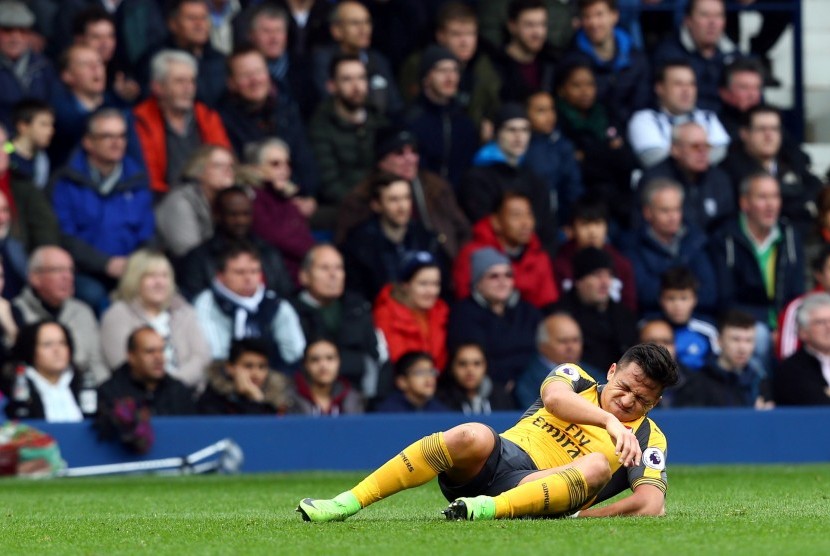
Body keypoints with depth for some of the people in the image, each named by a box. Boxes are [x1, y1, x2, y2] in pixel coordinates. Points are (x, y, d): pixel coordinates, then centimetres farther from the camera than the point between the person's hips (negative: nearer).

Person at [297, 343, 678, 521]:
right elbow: (553, 397, -11)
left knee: (598, 466, -29)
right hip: (493, 460, 1)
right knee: (473, 435, -34)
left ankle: (487, 509, -47)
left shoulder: (648, 440, 9)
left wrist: (579, 517, -22)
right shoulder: (577, 379, 14)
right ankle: (344, 504, -33)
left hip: (538, 494, -1)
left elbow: (653, 505, -9)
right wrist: (610, 422, -26)